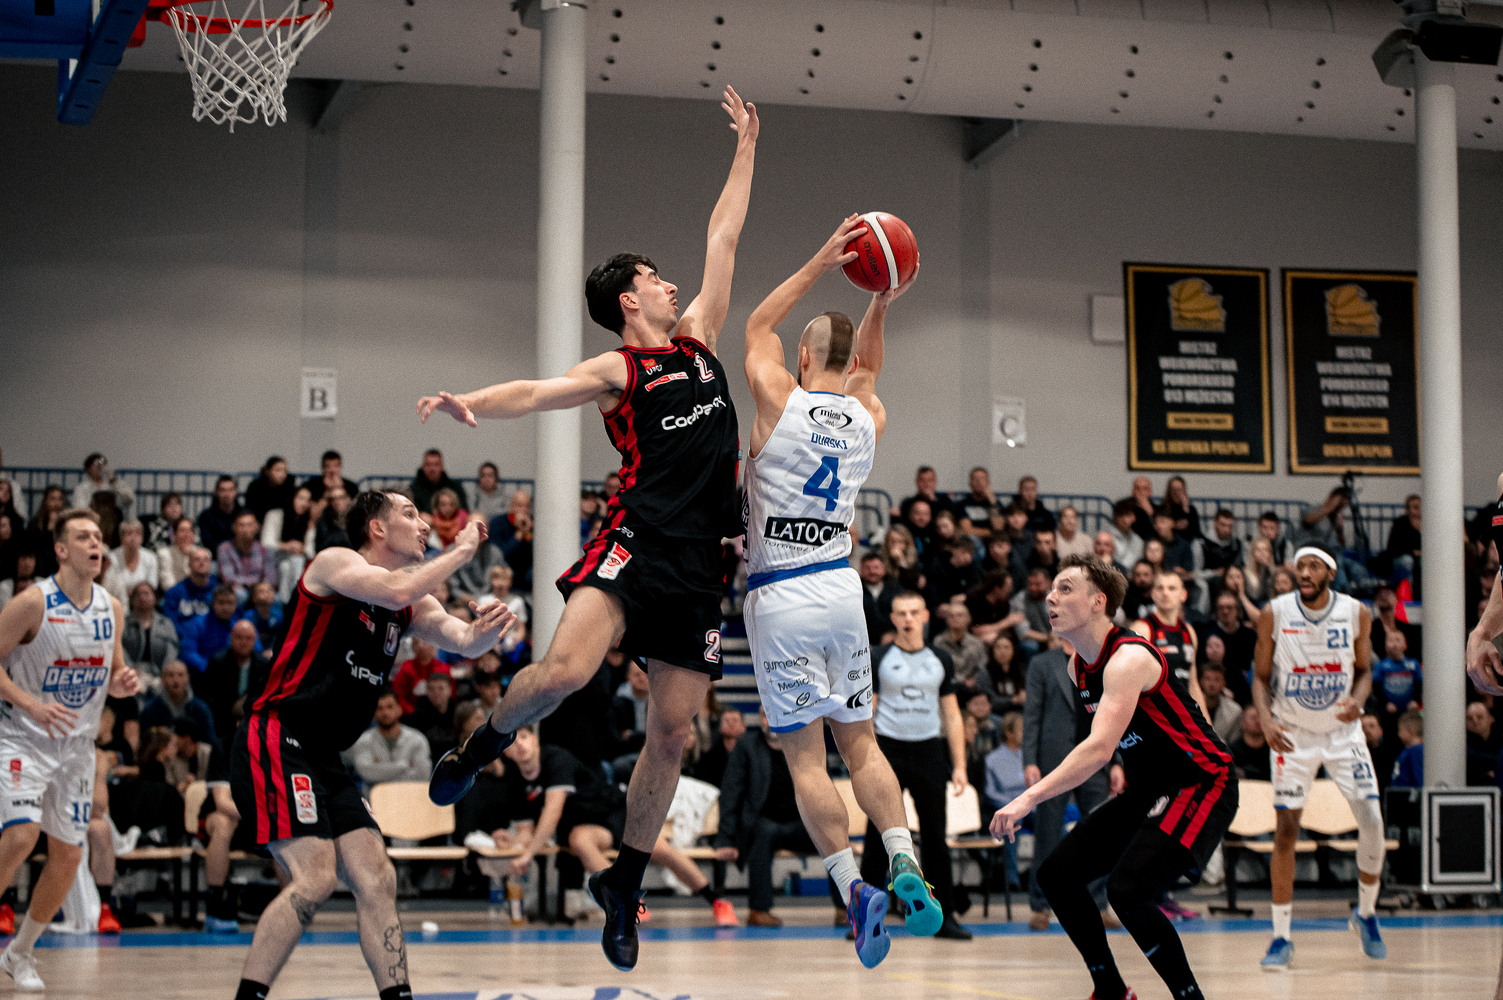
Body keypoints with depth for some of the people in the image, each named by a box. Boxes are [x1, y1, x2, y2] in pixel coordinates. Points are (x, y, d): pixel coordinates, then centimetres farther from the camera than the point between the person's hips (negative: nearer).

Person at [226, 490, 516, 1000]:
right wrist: (463, 550, -14)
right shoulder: (335, 563, -6)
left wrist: (486, 630, -18)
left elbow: (463, 641, 5)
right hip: (274, 742, -9)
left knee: (377, 880, 3)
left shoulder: (411, 602, 17)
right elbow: (394, 592, -25)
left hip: (324, 758, 9)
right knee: (315, 877, -19)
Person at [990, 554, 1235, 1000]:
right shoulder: (1078, 666, 4)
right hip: (1145, 791, 9)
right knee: (1057, 873, 5)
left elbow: (1099, 749, -38)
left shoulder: (1128, 659, -25)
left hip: (1201, 785, -9)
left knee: (1127, 890, -25)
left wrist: (1030, 798, -43)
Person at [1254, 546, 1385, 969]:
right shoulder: (1274, 614, -11)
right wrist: (1266, 721, -20)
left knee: (1372, 820, -9)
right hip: (1293, 733, -1)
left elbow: (1364, 670, 5)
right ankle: (1281, 937, 2)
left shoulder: (1356, 613, -8)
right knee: (1286, 829, -6)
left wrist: (1358, 700, -17)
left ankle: (1366, 914, 16)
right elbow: (1261, 677, -2)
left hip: (1342, 729, 1)